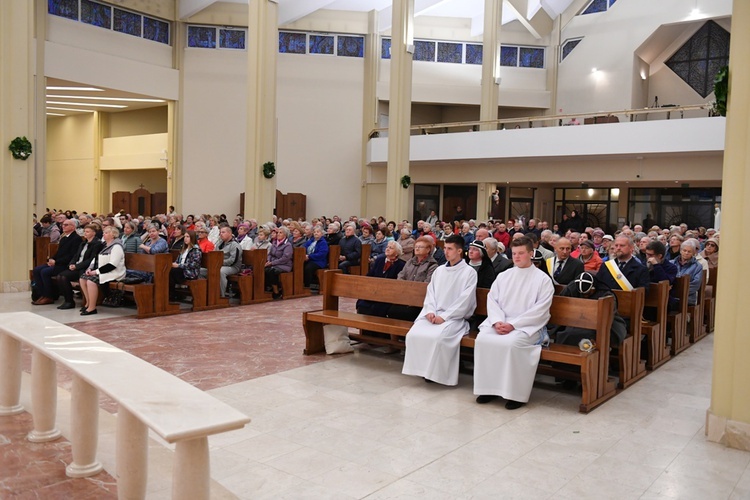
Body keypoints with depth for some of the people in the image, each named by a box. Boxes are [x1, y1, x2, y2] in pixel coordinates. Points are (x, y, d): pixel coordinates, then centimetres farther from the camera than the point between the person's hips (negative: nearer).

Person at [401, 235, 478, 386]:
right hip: (433, 314, 5)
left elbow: (464, 301, -9)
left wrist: (444, 317, -15)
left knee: (437, 337, -33)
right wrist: (430, 311, -7)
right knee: (414, 334, -23)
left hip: (454, 317, -5)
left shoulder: (469, 272, -2)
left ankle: (436, 372, -12)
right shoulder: (439, 270, 17)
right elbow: (430, 292, 13)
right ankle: (422, 368, -7)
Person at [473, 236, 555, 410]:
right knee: (482, 339, -24)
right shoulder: (503, 276, 14)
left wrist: (513, 324, -17)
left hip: (528, 327, -4)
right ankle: (488, 387, -13)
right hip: (501, 323, 4)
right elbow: (492, 300, 7)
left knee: (511, 343, -34)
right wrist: (497, 321, -13)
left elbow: (539, 310, -9)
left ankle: (516, 393, -19)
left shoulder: (542, 279, 0)